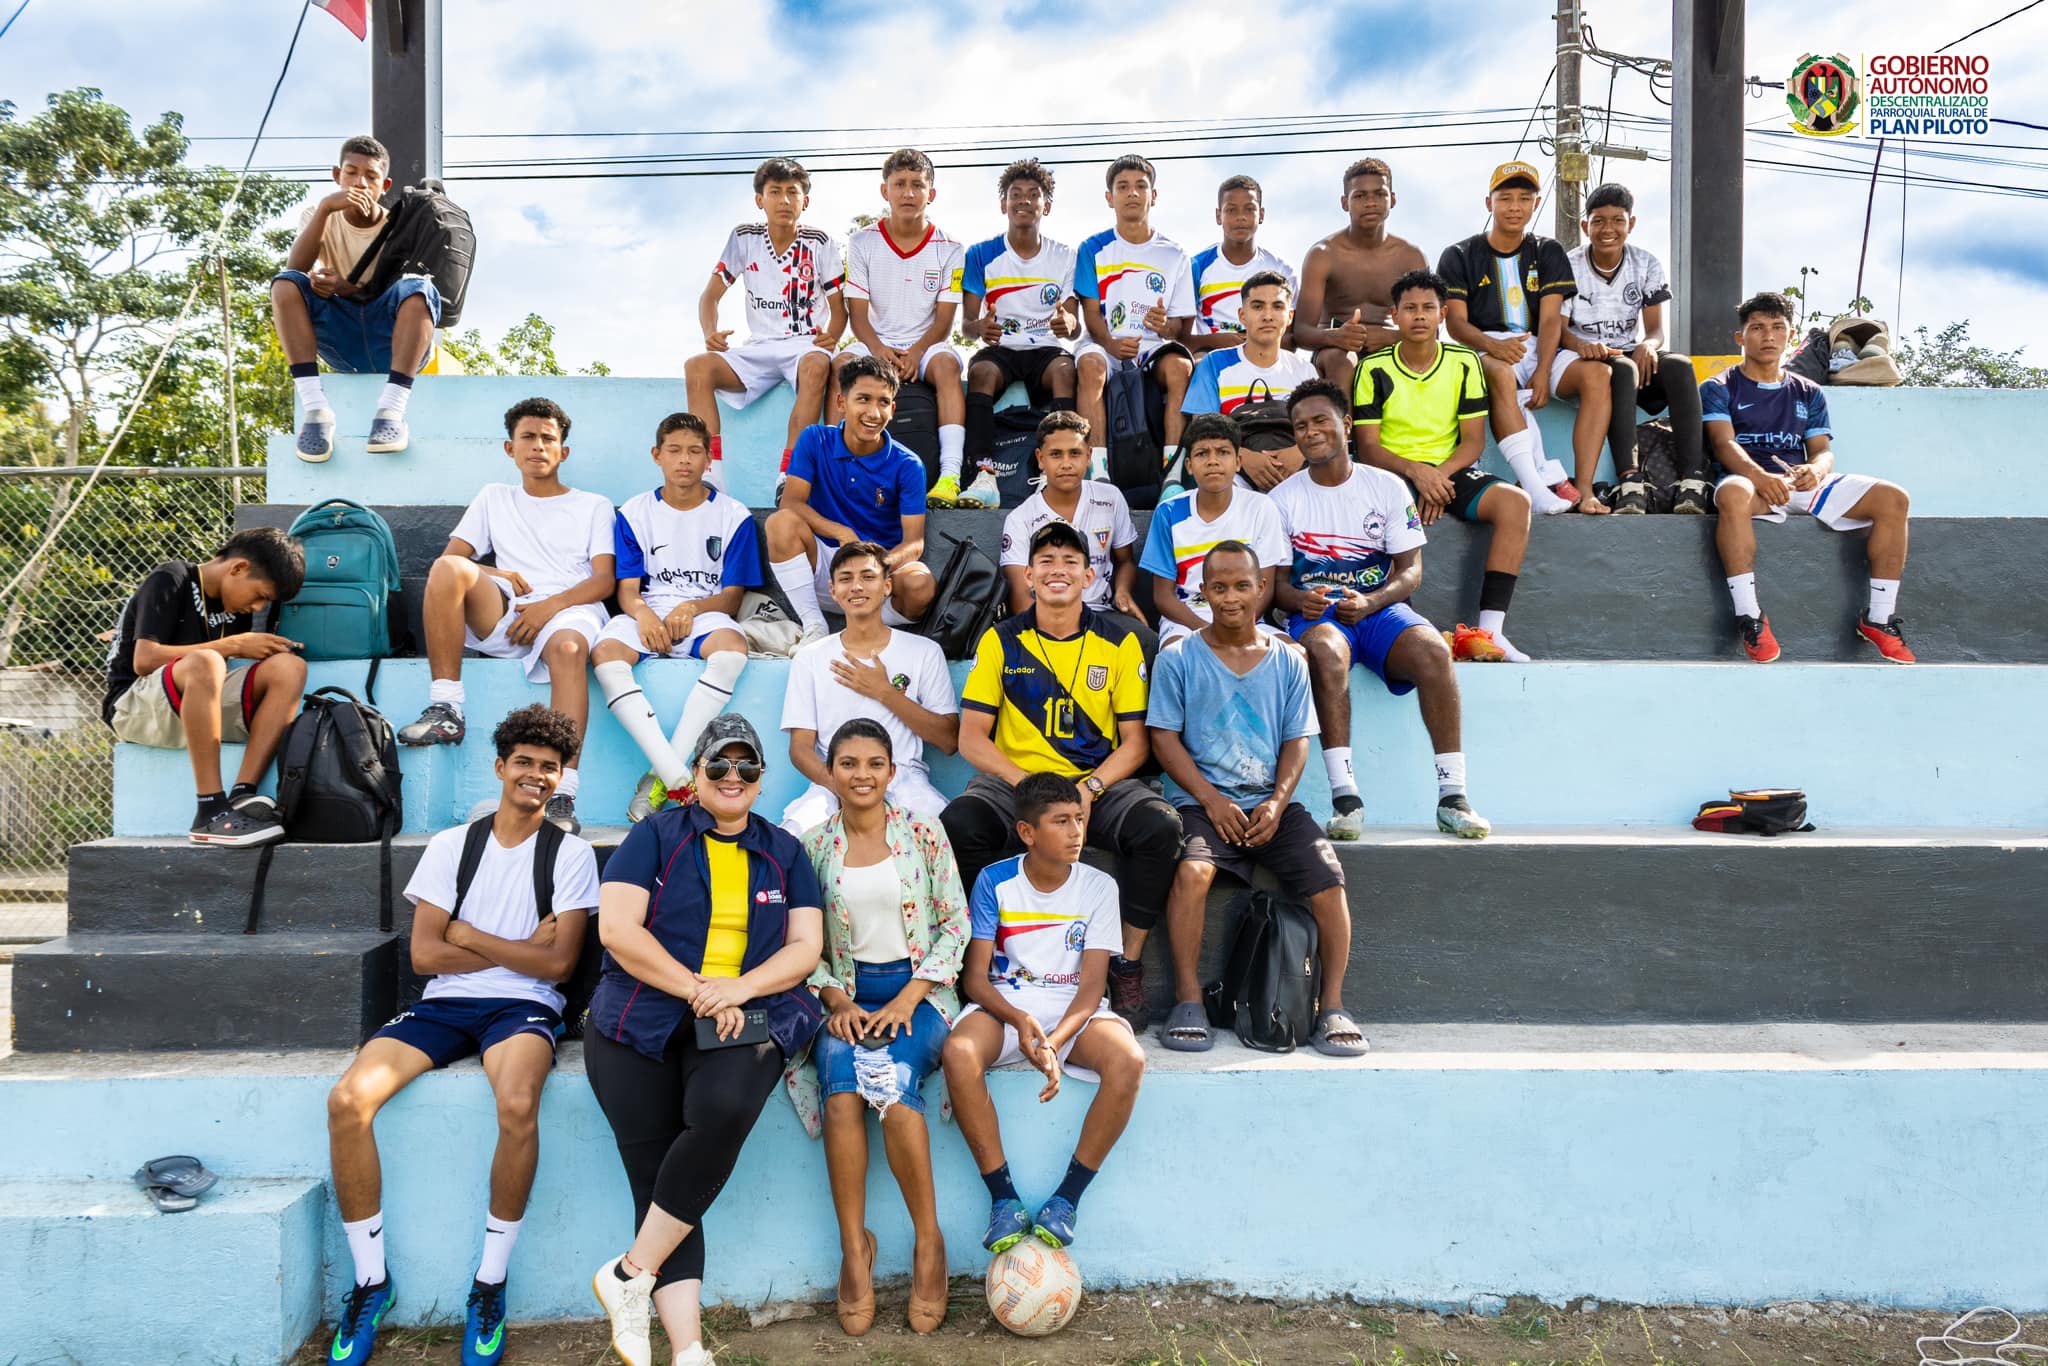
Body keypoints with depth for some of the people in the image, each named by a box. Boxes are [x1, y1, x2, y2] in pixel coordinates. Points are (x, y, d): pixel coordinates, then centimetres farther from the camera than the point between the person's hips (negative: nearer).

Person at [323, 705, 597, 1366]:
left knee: (518, 1106, -35)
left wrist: (467, 934, -2)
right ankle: (371, 1282, -6)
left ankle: (489, 1286, -16)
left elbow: (557, 962, -5)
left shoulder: (571, 855, 5)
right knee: (348, 1099, -23)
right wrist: (517, 950, -3)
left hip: (522, 1008, -3)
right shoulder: (451, 846, 12)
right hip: (444, 1006, 3)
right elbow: (424, 954, 3)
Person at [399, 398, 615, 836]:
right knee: (448, 569, -27)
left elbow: (603, 581, 7)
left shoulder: (594, 506, 22)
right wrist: (494, 576, -4)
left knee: (569, 648, -39)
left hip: (570, 610, -2)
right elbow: (451, 556, 17)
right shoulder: (494, 498, 29)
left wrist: (549, 606, -11)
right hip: (504, 614, 3)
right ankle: (445, 710, -26)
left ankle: (562, 798, -49)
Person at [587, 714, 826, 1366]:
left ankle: (631, 1274, -16)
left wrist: (737, 990, -9)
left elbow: (806, 946, 9)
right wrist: (697, 990, -9)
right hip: (642, 1018, 0)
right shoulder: (654, 836, 9)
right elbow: (617, 928, -2)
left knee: (725, 1111, -30)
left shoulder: (784, 852, 17)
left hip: (750, 1013, 1)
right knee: (657, 1178, -13)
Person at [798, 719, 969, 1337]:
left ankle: (929, 1240, -13)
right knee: (842, 1090, -29)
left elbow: (954, 923, 0)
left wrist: (907, 1001, -9)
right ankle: (853, 1246, -14)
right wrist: (836, 1001, -9)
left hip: (917, 990, -1)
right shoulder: (813, 845, 5)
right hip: (847, 996, 2)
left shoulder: (923, 833, 1)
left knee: (894, 1083, -31)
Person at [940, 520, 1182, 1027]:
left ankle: (1128, 965, -10)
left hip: (1099, 782, 1)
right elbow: (972, 738, 1)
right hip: (1012, 779, 0)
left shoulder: (1119, 644, 6)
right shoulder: (1000, 641, 5)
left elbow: (1134, 742, 4)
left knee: (1159, 825, -29)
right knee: (958, 824, -31)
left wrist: (1089, 790, -15)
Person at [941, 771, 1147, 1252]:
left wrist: (1055, 1043, -24)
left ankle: (1067, 1197, -18)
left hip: (1073, 1009, 1)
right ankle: (1004, 1198, -21)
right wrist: (1019, 1020, -24)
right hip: (1005, 1004, 0)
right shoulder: (995, 881, -1)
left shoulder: (1098, 886, 0)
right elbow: (975, 976, -3)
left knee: (1128, 1060, -32)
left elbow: (1092, 983, -6)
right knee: (959, 1052, -34)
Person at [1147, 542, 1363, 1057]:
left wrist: (1277, 804, -8)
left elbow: (1296, 743, 10)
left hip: (1272, 804, 3)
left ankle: (1332, 1006, -7)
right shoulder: (1179, 660, 5)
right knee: (1192, 870, -32)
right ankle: (1187, 1001, -20)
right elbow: (1164, 738, 0)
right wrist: (1211, 800, -12)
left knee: (1329, 878, -20)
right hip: (1201, 801, -2)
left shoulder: (1288, 662, 13)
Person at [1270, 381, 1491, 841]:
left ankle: (1452, 796, -25)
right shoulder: (1283, 499, 7)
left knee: (1433, 651, -31)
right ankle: (1345, 798, -37)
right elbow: (1273, 580, 5)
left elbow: (1411, 569, 4)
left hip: (1379, 608, 1)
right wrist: (1300, 599, -20)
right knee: (1326, 651, -38)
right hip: (1316, 613, -1)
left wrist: (1369, 602, -16)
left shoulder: (1387, 487, 8)